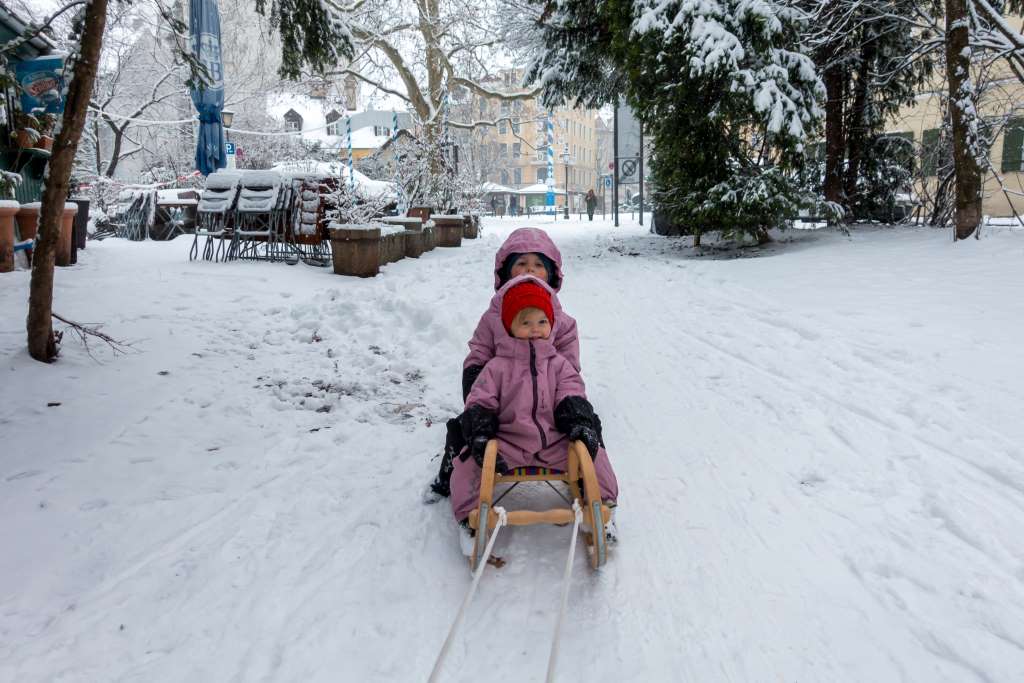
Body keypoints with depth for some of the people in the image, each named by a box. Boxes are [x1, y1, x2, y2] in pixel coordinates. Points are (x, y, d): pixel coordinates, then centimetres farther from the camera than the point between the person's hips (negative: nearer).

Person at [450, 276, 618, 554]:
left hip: (555, 441, 2)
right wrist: (479, 435, -19)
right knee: (469, 463, -23)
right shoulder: (498, 366, 5)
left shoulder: (558, 364, 12)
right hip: (509, 442, -1)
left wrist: (581, 424, -17)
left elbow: (572, 396, 3)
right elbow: (480, 402, -2)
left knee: (593, 454, -16)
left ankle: (602, 504, 7)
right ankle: (470, 516, -2)